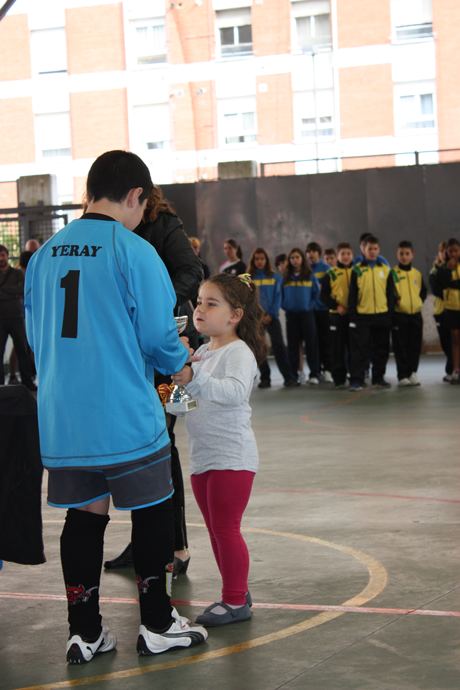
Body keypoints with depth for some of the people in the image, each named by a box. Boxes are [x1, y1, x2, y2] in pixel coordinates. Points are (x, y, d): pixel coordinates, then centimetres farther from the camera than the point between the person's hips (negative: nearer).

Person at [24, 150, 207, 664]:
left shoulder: (44, 254, 5)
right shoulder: (133, 251, -11)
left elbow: (35, 337, 14)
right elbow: (158, 336, -11)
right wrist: (180, 361, 10)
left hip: (62, 422, 5)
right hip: (125, 419, -5)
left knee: (83, 517, 13)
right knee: (152, 513, 10)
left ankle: (84, 633, 17)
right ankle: (157, 626, 19)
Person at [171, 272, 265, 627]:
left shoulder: (239, 352, -14)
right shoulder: (202, 352, 13)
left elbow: (235, 391, -32)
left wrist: (195, 379, -43)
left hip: (232, 457, -9)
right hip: (203, 456, 9)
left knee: (226, 528, -5)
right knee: (216, 530, 15)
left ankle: (236, 601, 4)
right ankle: (236, 592, 25)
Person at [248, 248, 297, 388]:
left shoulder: (275, 277, 6)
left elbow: (278, 297, 2)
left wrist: (271, 314, -8)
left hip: (271, 316, -1)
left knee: (279, 346, -9)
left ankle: (289, 377, -9)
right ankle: (265, 378, 9)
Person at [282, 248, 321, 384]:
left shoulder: (310, 276, 2)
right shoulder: (286, 277, 6)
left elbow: (316, 293, 5)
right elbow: (281, 294, 12)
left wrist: (311, 305, -3)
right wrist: (285, 306, 1)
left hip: (307, 313, -2)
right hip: (291, 314, 2)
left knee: (311, 344, -3)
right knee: (292, 345, 4)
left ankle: (314, 374, 0)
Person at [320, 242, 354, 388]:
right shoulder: (331, 274, 3)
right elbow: (324, 295, 0)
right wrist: (336, 306, -13)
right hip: (337, 316, -1)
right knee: (338, 349, 1)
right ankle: (339, 379, 6)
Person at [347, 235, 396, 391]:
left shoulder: (386, 270, 7)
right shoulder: (357, 270, 1)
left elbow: (391, 294, 10)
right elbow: (352, 295, 0)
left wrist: (390, 314, 3)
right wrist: (352, 316, -6)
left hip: (382, 315, 3)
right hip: (362, 316, -3)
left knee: (381, 349, 9)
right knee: (360, 349, -5)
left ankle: (378, 378, 21)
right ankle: (356, 380, -3)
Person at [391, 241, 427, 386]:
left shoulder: (417, 274, 11)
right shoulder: (392, 273, -4)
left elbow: (423, 291, 22)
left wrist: (419, 301, 8)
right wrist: (394, 300, -15)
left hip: (415, 315, 4)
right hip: (399, 315, -4)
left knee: (415, 346, 4)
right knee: (401, 347, -2)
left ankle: (412, 372, 14)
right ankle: (403, 375, 2)